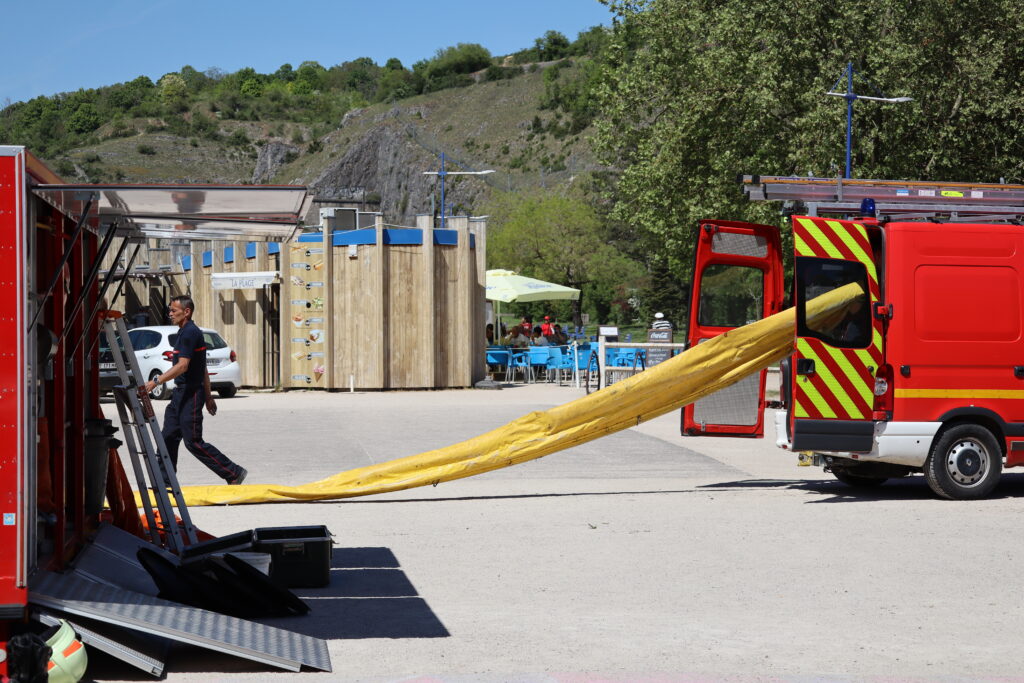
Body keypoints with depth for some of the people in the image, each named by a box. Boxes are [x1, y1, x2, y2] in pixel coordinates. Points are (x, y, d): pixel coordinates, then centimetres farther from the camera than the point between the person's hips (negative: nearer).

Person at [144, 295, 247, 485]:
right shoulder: (188, 332, 17)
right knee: (168, 438, 8)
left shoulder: (190, 333, -16)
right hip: (180, 393, 10)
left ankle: (234, 473, -2)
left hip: (190, 394, -10)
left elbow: (182, 366, -24)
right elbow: (203, 370, 21)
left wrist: (155, 381, -28)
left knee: (193, 442, -7)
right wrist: (208, 397, 23)